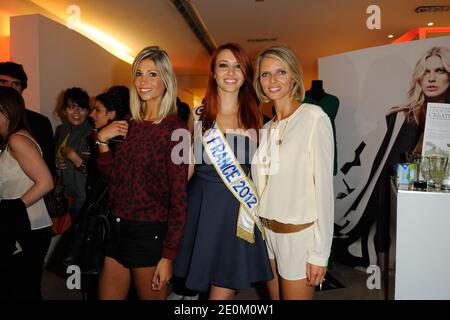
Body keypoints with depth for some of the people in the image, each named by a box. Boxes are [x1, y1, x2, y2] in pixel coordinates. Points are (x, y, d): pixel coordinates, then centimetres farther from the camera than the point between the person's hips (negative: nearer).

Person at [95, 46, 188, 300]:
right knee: (106, 295, 17)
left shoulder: (175, 128, -12)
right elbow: (113, 178, 14)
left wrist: (168, 256, -15)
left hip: (151, 233, -6)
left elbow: (179, 195, -14)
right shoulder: (132, 125, 7)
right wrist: (102, 141, 0)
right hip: (119, 229, 7)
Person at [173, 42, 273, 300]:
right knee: (205, 283, 13)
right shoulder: (198, 115, 5)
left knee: (224, 291, 3)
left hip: (240, 209, 0)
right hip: (203, 206, 0)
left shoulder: (254, 117, 6)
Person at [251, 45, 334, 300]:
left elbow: (323, 185, -14)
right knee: (275, 297, 19)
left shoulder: (314, 117, -12)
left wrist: (320, 252, -14)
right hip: (267, 231, 6)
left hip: (299, 233, -6)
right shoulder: (267, 128, 8)